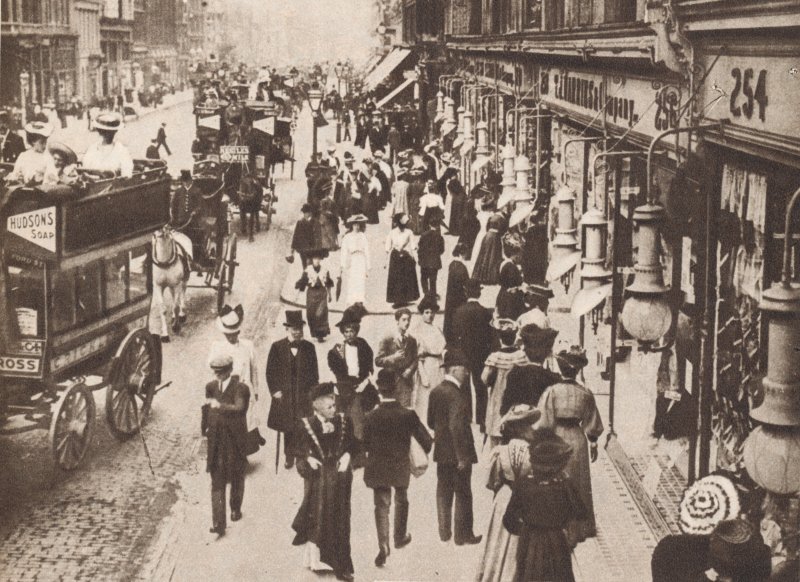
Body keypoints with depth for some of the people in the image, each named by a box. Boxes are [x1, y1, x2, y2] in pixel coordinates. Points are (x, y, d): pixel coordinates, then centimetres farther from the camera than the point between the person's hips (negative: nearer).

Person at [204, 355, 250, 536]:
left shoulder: (240, 388, -12)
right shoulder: (211, 387, 4)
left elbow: (239, 408, -28)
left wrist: (220, 406, -41)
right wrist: (207, 427, 13)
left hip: (235, 441, -2)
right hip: (216, 442, 3)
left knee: (236, 477, 15)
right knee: (217, 482, -3)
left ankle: (235, 509, 36)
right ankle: (218, 522, -6)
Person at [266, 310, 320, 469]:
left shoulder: (309, 347, -1)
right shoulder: (277, 347, -4)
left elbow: (314, 372, 5)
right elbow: (271, 371, 1)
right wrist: (275, 390, -6)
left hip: (304, 395, 0)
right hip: (284, 395, 0)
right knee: (287, 428, 9)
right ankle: (289, 456, 25)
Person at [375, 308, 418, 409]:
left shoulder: (412, 341, 12)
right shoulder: (387, 340, 2)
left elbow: (415, 359, 13)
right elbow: (378, 361, -1)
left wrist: (410, 369, -7)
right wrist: (393, 358, -15)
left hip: (406, 382, 2)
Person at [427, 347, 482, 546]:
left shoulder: (435, 392, 4)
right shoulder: (456, 394, -21)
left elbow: (430, 421, 11)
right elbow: (456, 426, -25)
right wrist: (462, 456, -22)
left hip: (441, 451, 8)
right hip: (457, 453, -8)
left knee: (443, 492, 15)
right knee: (463, 494, 4)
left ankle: (444, 531, 23)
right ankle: (463, 535, 10)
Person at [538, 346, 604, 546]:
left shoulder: (551, 392, -13)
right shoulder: (585, 394, -5)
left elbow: (544, 423, -11)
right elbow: (592, 425, 3)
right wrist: (593, 444, 17)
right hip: (577, 441, 2)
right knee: (578, 486, 17)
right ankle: (578, 529, 27)